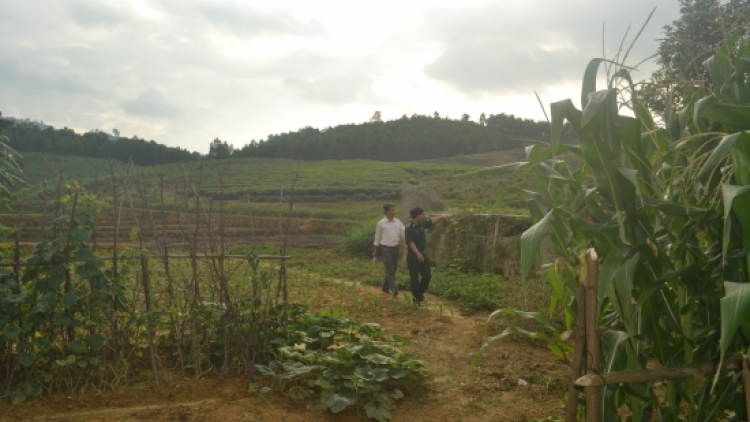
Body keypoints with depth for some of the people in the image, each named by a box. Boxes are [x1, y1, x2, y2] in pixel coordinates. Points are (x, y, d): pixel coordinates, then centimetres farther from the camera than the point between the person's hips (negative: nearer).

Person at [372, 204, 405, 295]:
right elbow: (377, 238, 2)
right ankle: (394, 288, -13)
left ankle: (385, 287, 27)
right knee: (390, 270, -10)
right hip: (386, 248, -5)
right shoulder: (381, 223, -6)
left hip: (395, 248, 5)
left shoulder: (398, 222, 5)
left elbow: (404, 233, 0)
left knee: (393, 270, 12)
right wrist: (375, 251, 5)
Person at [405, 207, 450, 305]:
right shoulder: (409, 229, -17)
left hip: (424, 255, 8)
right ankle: (417, 298, 14)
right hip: (413, 257, -8)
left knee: (427, 275, 6)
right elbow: (410, 243, -26)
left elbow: (433, 220, 17)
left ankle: (420, 293, 26)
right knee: (414, 278, 2)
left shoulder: (422, 225, 7)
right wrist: (418, 254, -35)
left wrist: (443, 217, 9)